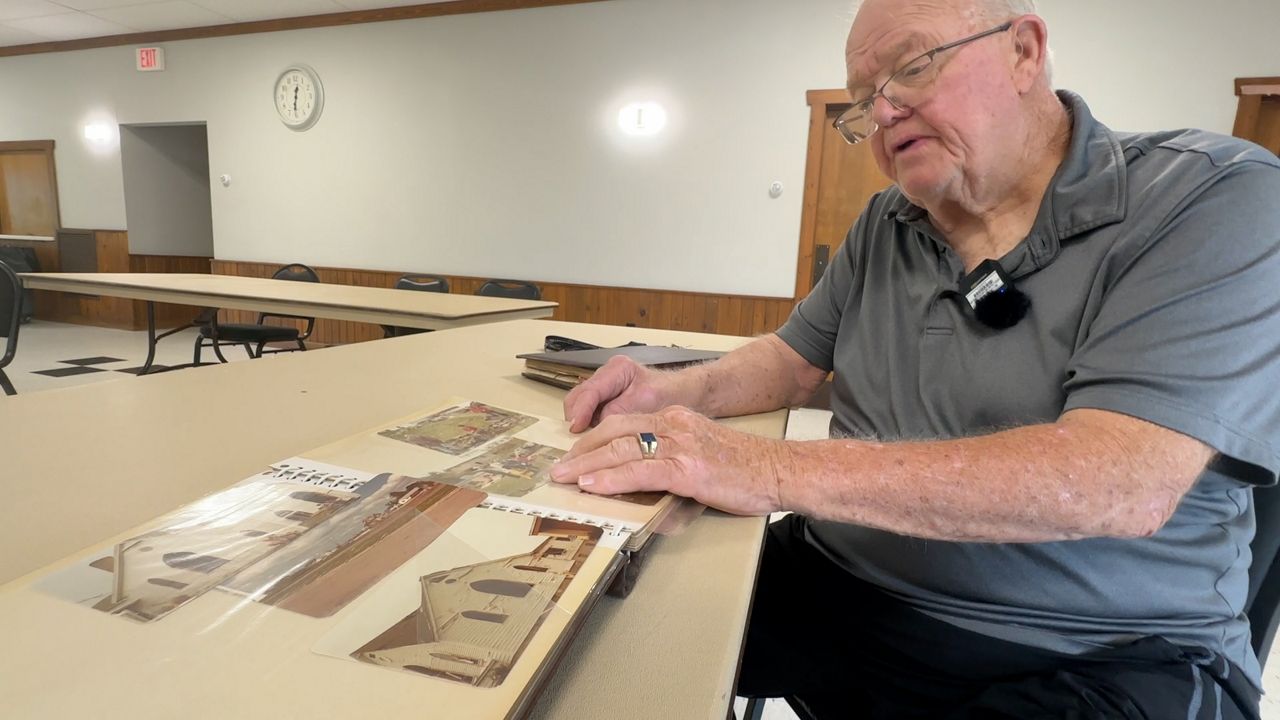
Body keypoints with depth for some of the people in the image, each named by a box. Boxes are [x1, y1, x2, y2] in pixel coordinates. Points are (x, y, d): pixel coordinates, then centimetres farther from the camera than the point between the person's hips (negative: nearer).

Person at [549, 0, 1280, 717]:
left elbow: (1123, 485, -25)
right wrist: (677, 393, -6)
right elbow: (795, 360, 15)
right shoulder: (884, 230, 6)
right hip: (830, 590, 5)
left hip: (1080, 661, -4)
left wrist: (773, 470, -33)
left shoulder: (1218, 199, -12)